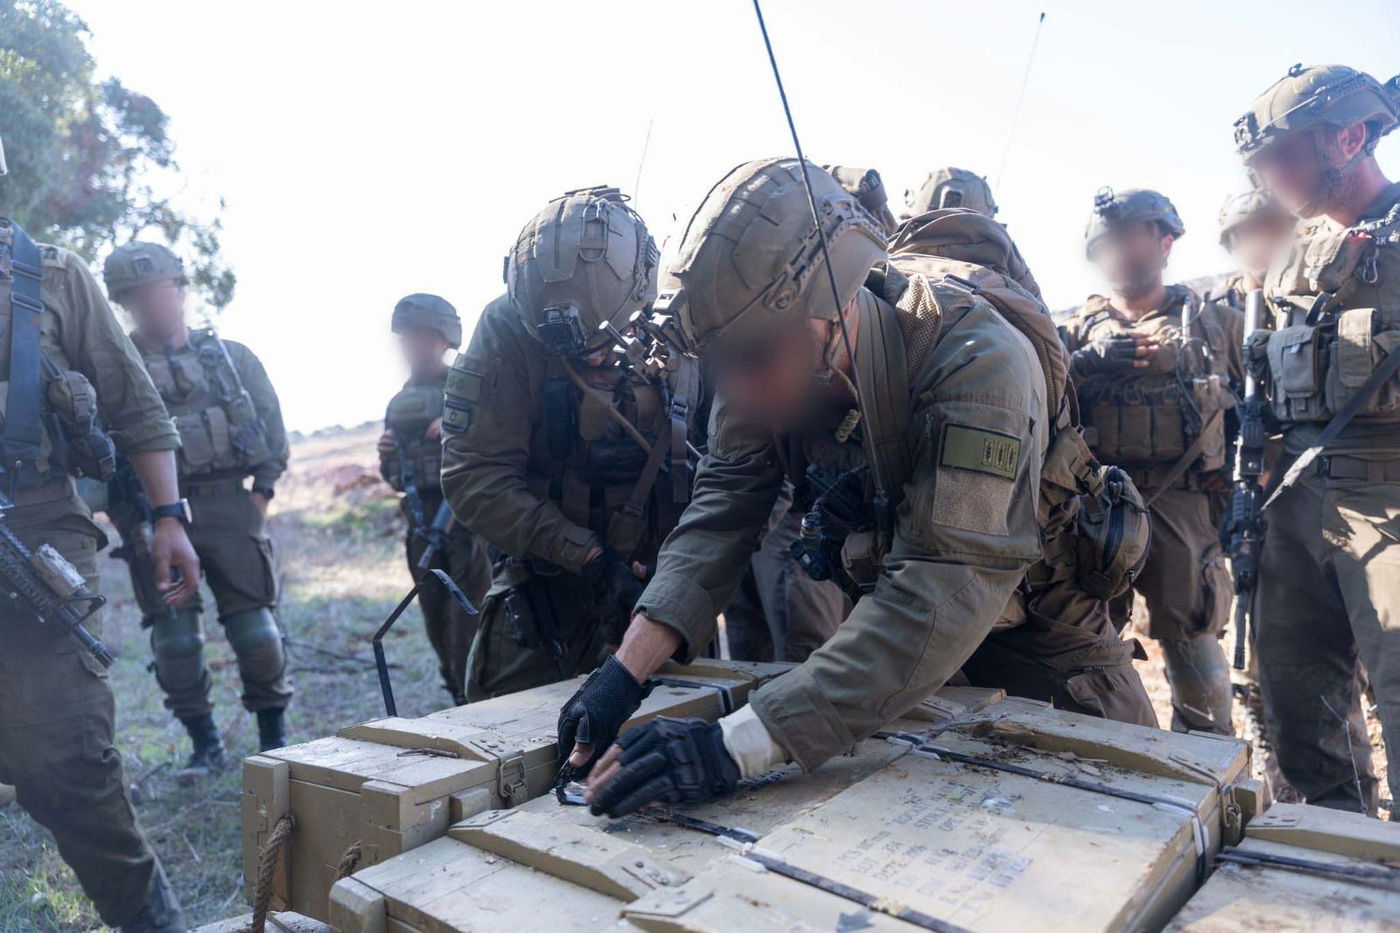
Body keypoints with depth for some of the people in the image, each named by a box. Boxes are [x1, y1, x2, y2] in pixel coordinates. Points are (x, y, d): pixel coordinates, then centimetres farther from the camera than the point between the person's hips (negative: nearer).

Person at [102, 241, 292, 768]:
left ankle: (274, 735, 17)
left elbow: (272, 427, 9)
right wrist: (125, 519, -5)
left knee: (255, 628, 1)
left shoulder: (231, 357, 9)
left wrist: (263, 489, -1)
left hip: (230, 509, 0)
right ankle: (205, 744, 18)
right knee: (174, 639, 3)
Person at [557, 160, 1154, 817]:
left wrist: (741, 744, -52)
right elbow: (722, 511, -20)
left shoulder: (980, 361, -38)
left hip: (1038, 623, -4)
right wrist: (626, 670, -34)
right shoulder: (774, 359, -19)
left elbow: (945, 596, -45)